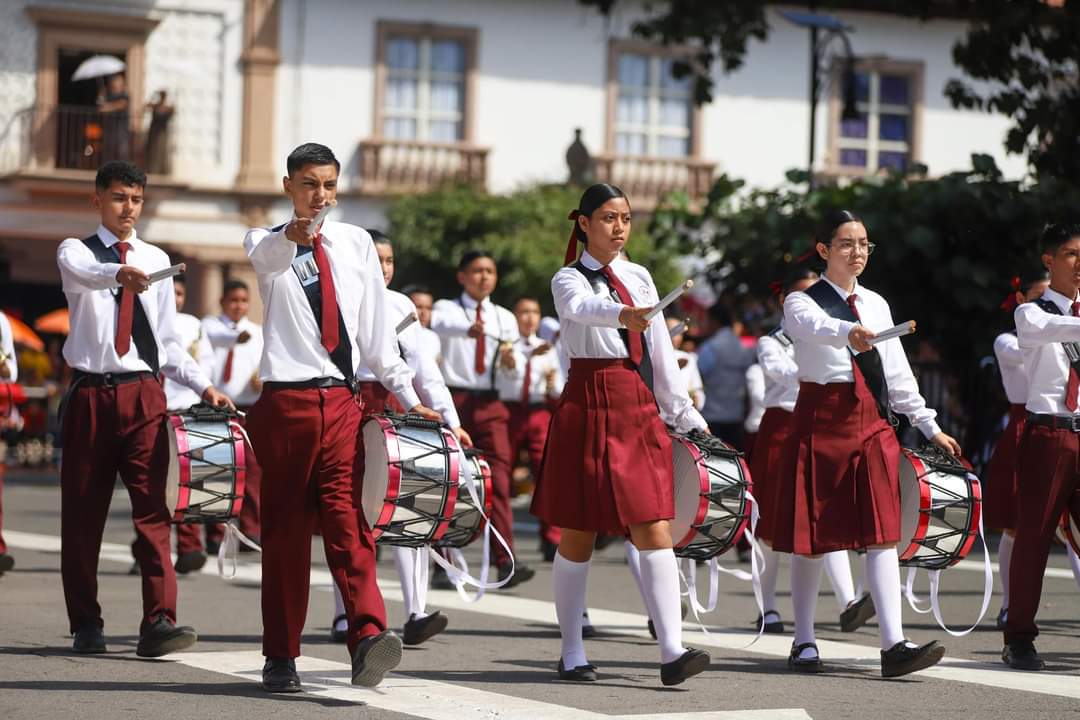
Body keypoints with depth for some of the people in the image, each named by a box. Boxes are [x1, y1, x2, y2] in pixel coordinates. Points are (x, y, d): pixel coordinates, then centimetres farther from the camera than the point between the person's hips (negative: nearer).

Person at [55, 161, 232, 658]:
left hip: (144, 394, 2)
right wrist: (120, 273, -46)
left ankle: (159, 623, -15)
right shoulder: (75, 252, 4)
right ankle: (86, 623, 16)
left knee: (152, 507, -9)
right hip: (90, 393, -2)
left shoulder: (156, 261, 15)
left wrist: (203, 386, 4)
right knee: (83, 511, 5)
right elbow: (85, 273, -24)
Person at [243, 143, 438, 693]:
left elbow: (376, 327, 16)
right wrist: (292, 235, -46)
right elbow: (266, 257, -22)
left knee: (349, 520, -11)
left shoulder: (356, 243, 14)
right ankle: (281, 656, 8)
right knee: (285, 525, 2)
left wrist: (406, 394, 9)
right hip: (286, 401, -2)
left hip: (342, 402, 2)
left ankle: (368, 637, -25)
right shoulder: (266, 244, 5)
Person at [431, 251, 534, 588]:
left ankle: (506, 562, -17)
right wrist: (468, 328, -44)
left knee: (498, 477, -10)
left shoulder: (504, 318, 16)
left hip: (489, 403, 2)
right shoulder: (447, 308, 5)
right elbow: (441, 325, -22)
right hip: (454, 399, -2)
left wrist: (509, 360, -18)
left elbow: (513, 366, 7)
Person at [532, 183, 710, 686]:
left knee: (655, 531, -6)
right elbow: (582, 307, -26)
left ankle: (672, 653, -13)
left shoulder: (639, 278, 15)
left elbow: (661, 351, 16)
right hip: (589, 408, -4)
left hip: (641, 412, 4)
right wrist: (622, 314, -47)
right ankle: (572, 654, 13)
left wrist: (685, 414, 13)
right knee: (578, 536, 3)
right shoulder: (570, 280, 0)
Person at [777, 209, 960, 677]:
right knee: (811, 536, 4)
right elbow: (814, 325, -27)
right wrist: (850, 332, -49)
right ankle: (804, 642, 17)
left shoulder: (875, 304, 15)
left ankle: (894, 645, -14)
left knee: (882, 534, -7)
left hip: (872, 423, 4)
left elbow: (898, 371, 18)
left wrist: (929, 426, 15)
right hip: (820, 422, -4)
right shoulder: (802, 302, -2)